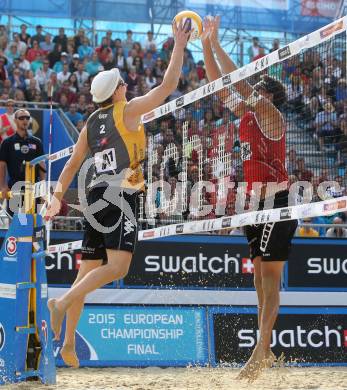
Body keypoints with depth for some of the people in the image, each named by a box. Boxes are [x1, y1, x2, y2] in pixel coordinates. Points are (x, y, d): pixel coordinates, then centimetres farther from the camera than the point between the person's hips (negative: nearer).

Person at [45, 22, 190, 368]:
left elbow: (73, 163, 19)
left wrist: (58, 195, 21)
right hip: (119, 194, -8)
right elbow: (168, 85, -1)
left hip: (97, 195, 8)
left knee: (88, 271, 9)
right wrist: (179, 45, 6)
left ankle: (68, 342, 8)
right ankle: (62, 302, -32)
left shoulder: (90, 123, 18)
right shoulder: (127, 110, -1)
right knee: (117, 266, -16)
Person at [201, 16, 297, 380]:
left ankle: (261, 349, -15)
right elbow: (219, 85, 15)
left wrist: (216, 43, -12)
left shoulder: (272, 116, -7)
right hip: (256, 202, 9)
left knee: (269, 273, -11)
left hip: (276, 202, -9)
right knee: (260, 272, 8)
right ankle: (265, 349, 11)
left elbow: (238, 83, -17)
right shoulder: (247, 116, 15)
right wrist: (206, 45, 8)